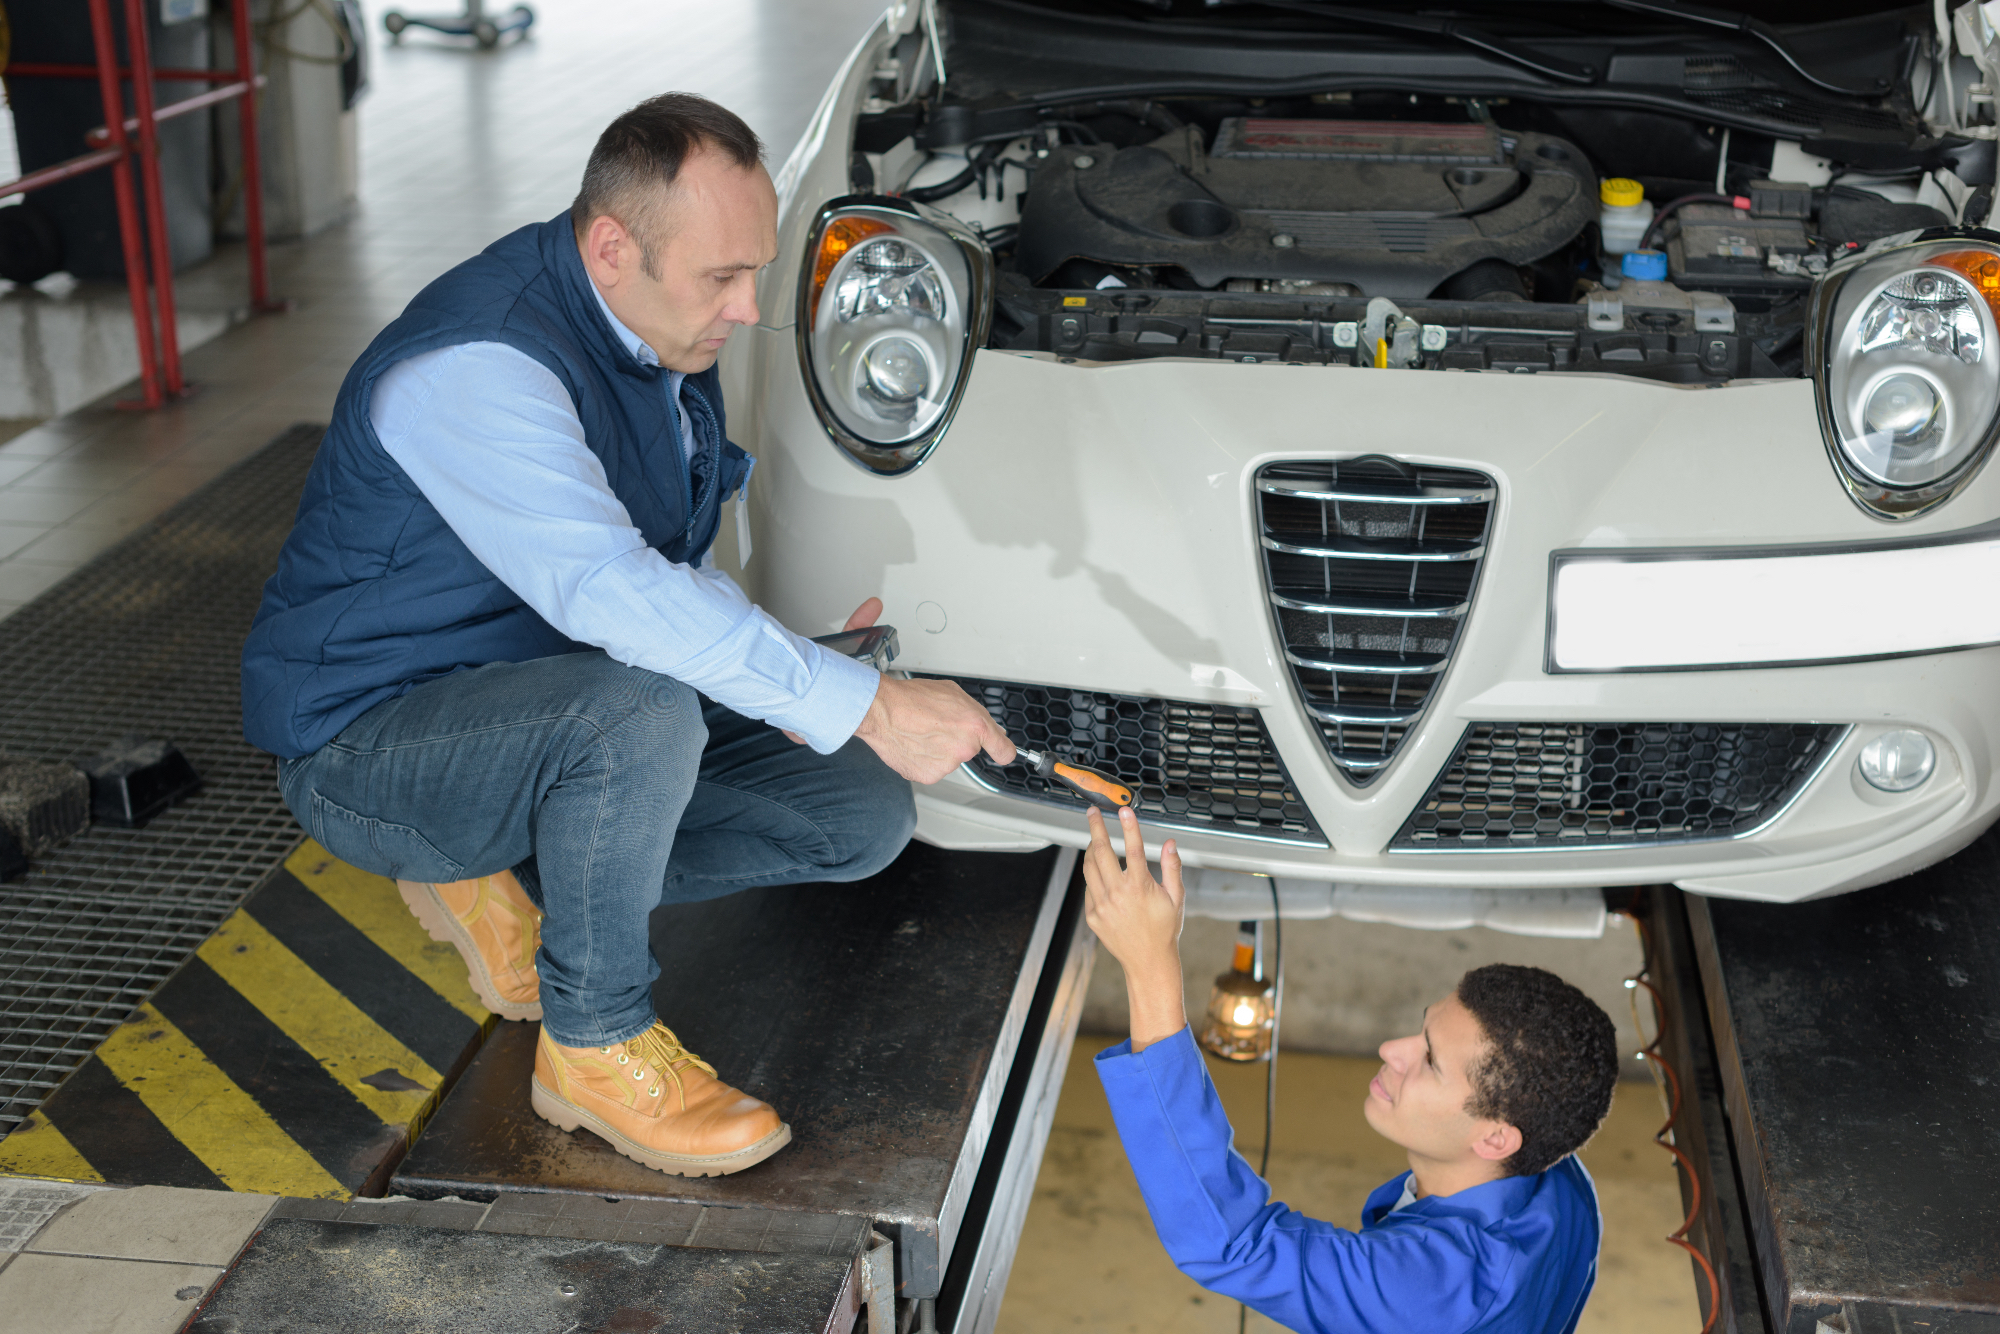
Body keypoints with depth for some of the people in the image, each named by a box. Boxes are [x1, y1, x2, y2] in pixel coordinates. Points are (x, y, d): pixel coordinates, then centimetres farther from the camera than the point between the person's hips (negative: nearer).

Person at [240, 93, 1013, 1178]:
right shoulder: (479, 365, -27)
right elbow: (608, 591, -39)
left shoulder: (665, 333, 2)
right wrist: (865, 704, -38)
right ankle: (595, 1047, -15)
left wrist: (795, 671, -3)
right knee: (640, 709, -39)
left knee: (864, 817, -4)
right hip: (363, 743, -8)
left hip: (569, 706, 9)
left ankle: (512, 879, 8)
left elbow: (672, 574, 14)